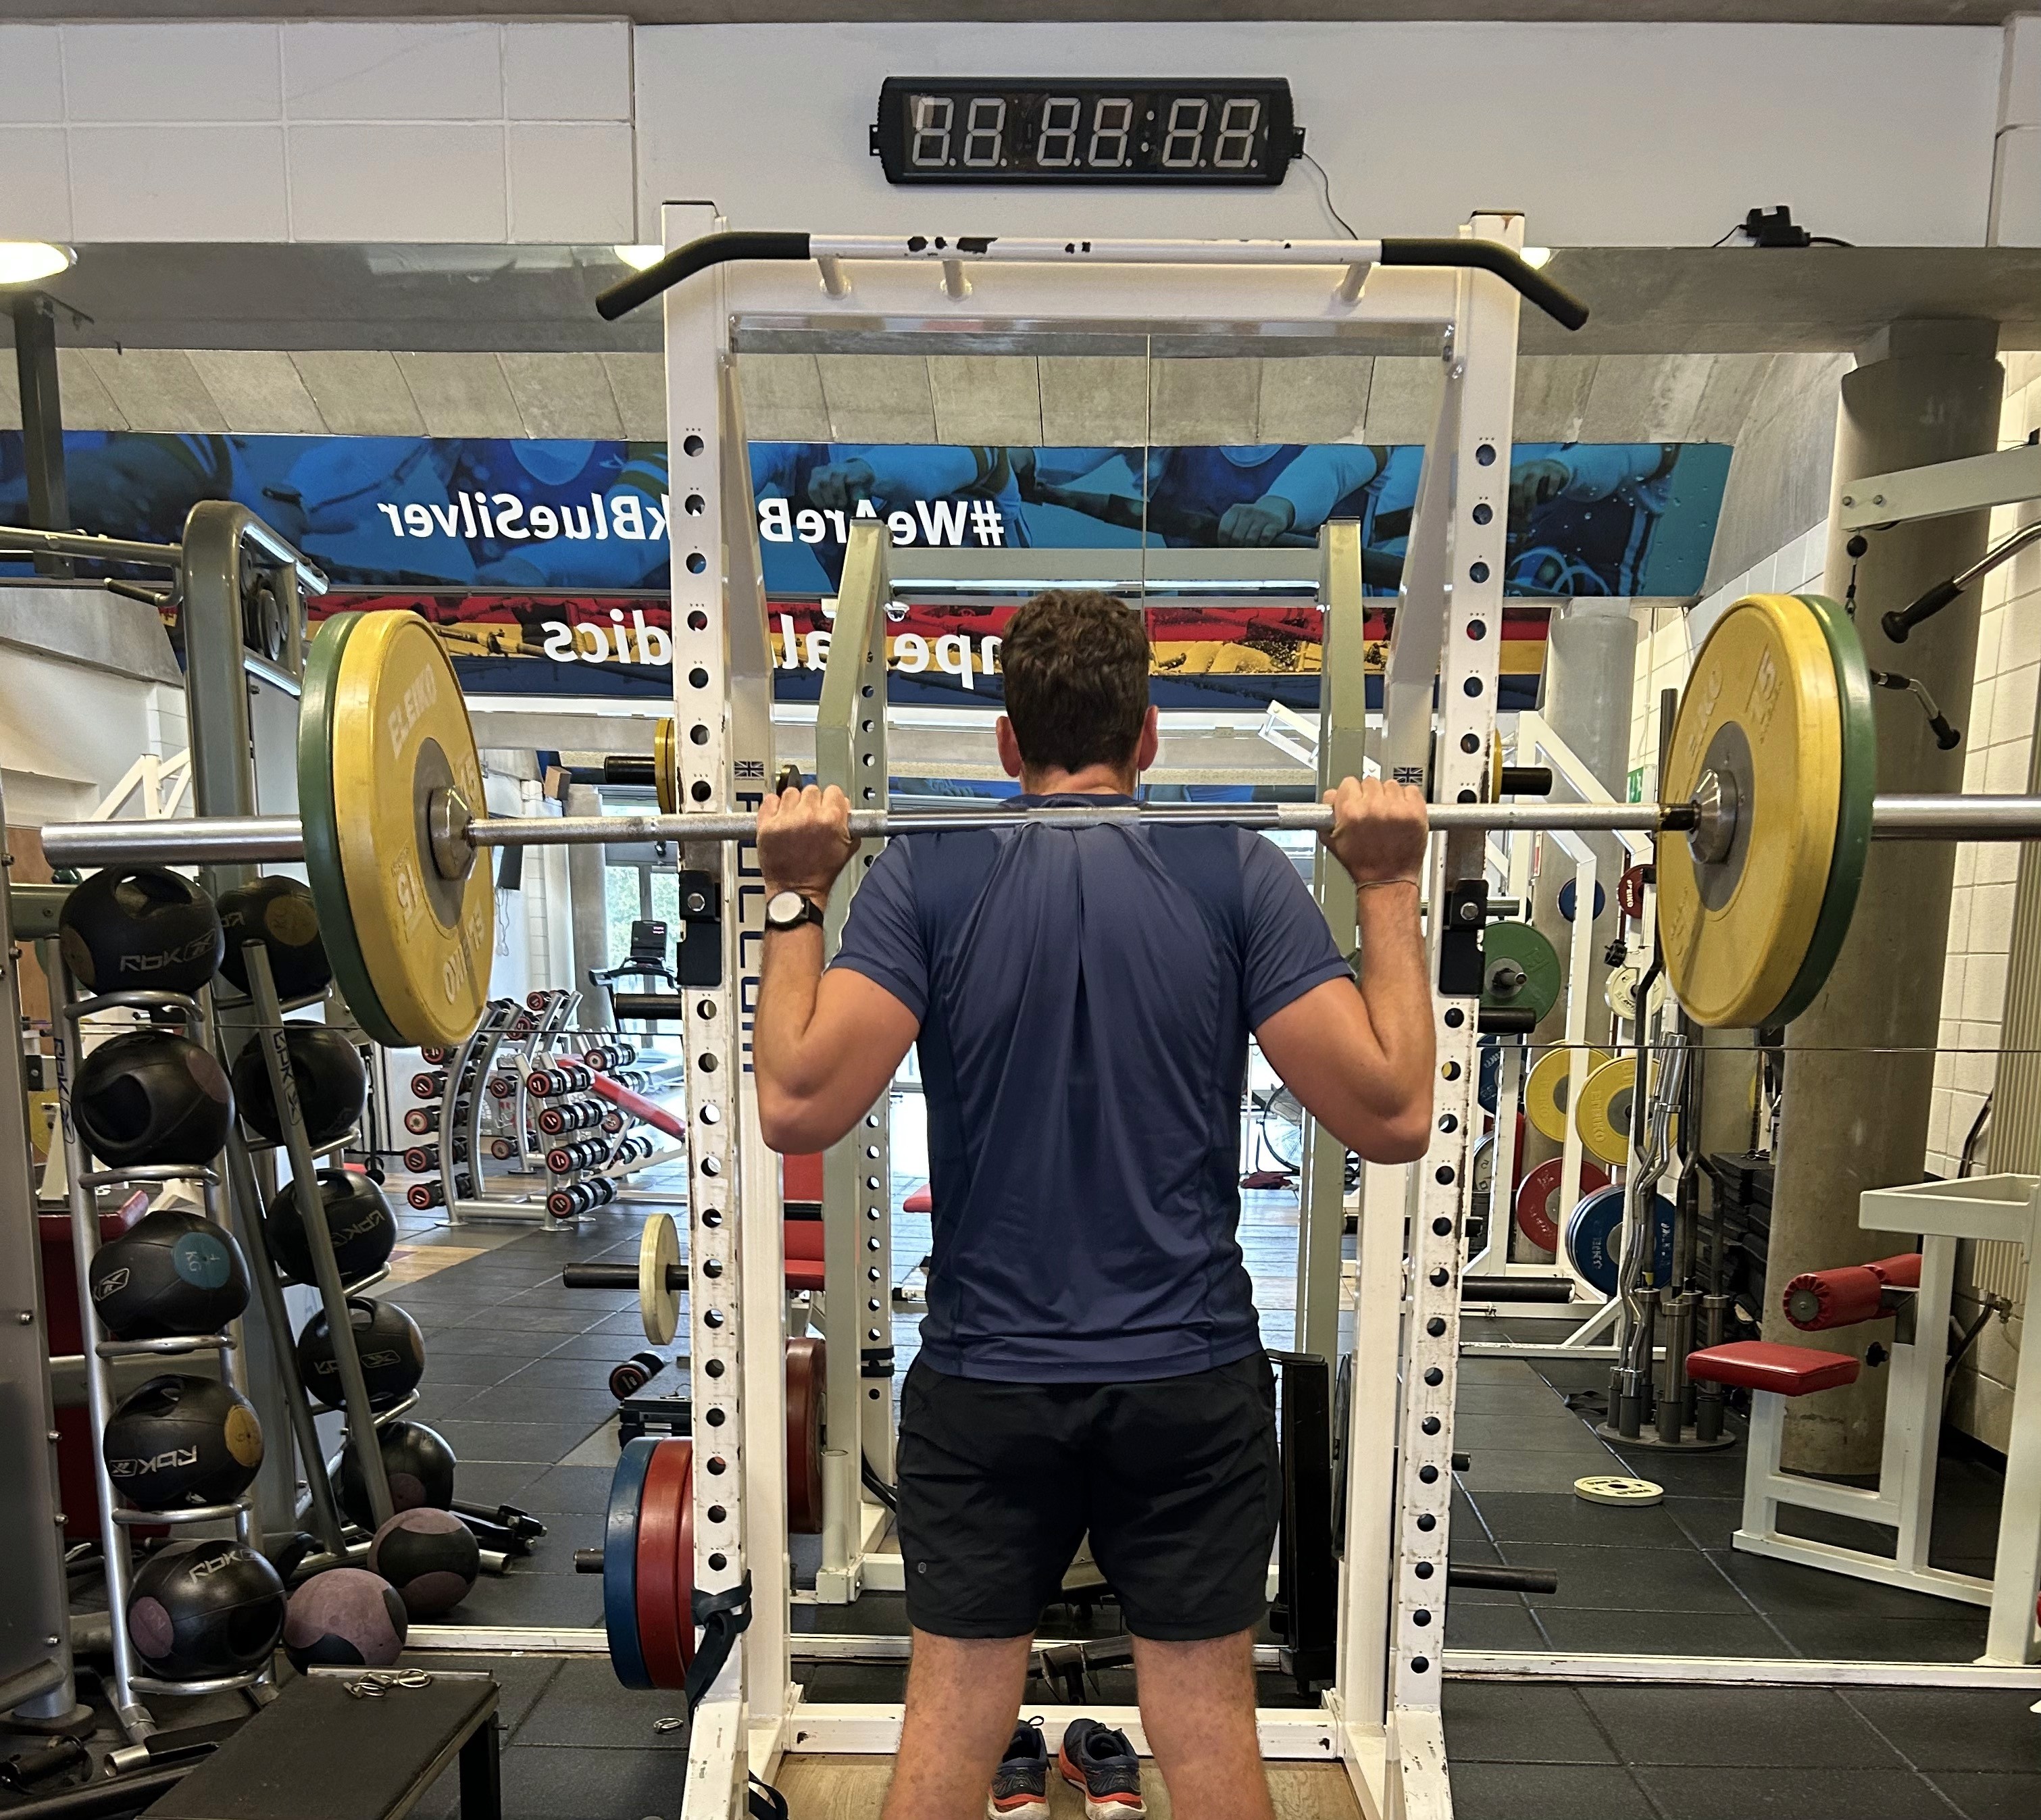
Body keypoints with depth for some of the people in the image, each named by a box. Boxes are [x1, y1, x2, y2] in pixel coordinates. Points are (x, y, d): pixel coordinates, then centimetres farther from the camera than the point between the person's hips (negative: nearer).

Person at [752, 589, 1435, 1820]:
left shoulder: (928, 876, -7)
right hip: (1192, 1383, 0)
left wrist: (799, 899, -4)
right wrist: (1391, 889, -1)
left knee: (952, 1720, 18)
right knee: (1208, 1720, 17)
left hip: (986, 1384, 0)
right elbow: (1394, 1113, -10)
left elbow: (800, 1107, -15)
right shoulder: (1238, 874, -7)